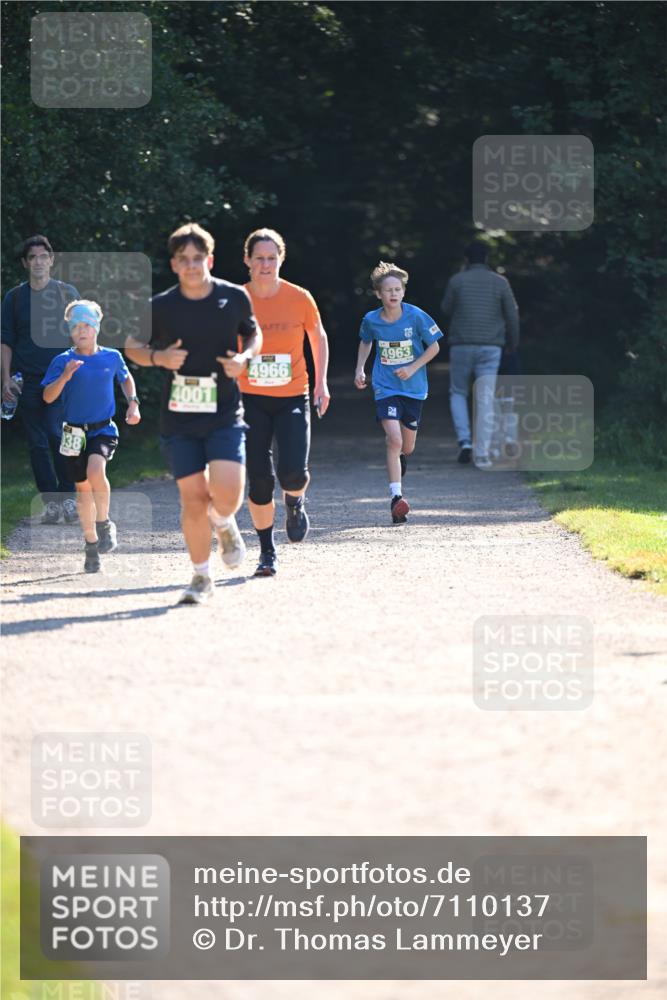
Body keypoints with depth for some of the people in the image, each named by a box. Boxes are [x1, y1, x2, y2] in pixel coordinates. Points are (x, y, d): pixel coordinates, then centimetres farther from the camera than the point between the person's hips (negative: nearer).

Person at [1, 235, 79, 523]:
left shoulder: (67, 293, 6)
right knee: (37, 443, 1)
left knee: (57, 434, -15)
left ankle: (69, 496, -2)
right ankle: (50, 502, 6)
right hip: (28, 378, 2)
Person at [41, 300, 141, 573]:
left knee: (96, 471, -28)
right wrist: (64, 377, -22)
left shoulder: (112, 357, 2)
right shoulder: (62, 361, -3)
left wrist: (133, 403, 9)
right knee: (83, 487, 9)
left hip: (104, 430, -1)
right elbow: (48, 397, -7)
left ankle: (104, 524, -5)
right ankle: (91, 543, 24)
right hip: (75, 432, 1)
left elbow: (126, 378, 22)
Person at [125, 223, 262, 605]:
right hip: (178, 417, 0)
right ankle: (202, 577, 15)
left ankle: (224, 523, 21)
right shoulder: (160, 307, -3)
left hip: (225, 415, 0)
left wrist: (244, 358, -4)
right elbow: (132, 346, 11)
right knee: (193, 497, -3)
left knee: (227, 493, -17)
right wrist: (158, 357, -10)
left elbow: (254, 334, 17)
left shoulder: (235, 297, -1)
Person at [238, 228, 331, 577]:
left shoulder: (299, 298, -4)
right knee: (259, 480, -4)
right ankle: (267, 552, 12)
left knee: (292, 473, -17)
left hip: (293, 398, 0)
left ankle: (295, 502, 20)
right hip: (251, 400, 0)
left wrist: (321, 383, 5)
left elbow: (318, 338, 12)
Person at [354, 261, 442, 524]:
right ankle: (396, 497, -19)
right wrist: (360, 369, 6)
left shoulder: (416, 317, -11)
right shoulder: (371, 320, -6)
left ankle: (399, 460, 50)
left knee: (407, 447, 11)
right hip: (385, 388, -1)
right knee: (394, 440, -19)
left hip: (413, 388, 1)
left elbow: (434, 347, -1)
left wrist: (412, 368, -11)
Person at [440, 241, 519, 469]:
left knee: (458, 393, 16)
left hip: (462, 345, 0)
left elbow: (446, 309, 11)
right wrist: (513, 343, 17)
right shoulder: (500, 282, 0)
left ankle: (464, 441, -3)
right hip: (490, 347, 0)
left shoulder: (457, 281, -3)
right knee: (486, 400, 2)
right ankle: (482, 454, -4)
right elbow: (512, 315, 4)